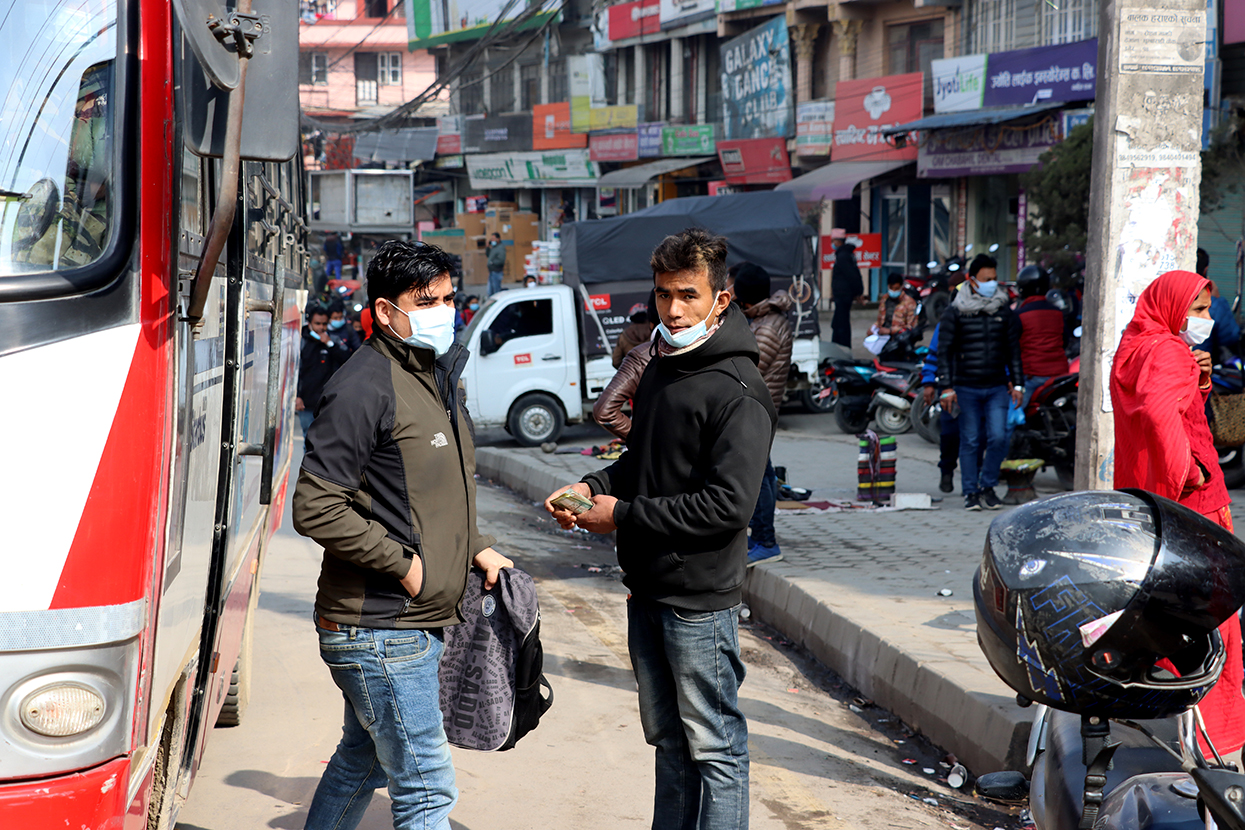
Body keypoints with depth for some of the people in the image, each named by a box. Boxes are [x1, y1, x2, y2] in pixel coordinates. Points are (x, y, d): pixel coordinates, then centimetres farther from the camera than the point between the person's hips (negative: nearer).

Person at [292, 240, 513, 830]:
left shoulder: (439, 374, 14)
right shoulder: (364, 386, -17)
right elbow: (314, 508, -21)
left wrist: (474, 547, 10)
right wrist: (404, 563, -17)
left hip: (423, 623, 9)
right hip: (381, 631, -9)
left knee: (359, 764, 21)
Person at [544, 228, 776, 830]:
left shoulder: (738, 392, -17)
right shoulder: (659, 368, 11)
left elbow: (729, 504, -24)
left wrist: (623, 515, -18)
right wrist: (593, 486, 3)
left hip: (701, 599, -9)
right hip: (647, 589, 9)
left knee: (714, 746, 1)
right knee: (667, 736, 19)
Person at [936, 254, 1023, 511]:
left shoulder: (1004, 312, 10)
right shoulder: (954, 313, 0)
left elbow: (1013, 350, 16)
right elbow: (945, 351, 0)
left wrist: (1017, 383, 11)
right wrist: (946, 387, -6)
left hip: (997, 387, 2)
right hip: (966, 388, -2)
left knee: (998, 438, -6)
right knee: (970, 442, 2)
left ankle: (987, 486, 12)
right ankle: (971, 492, 11)